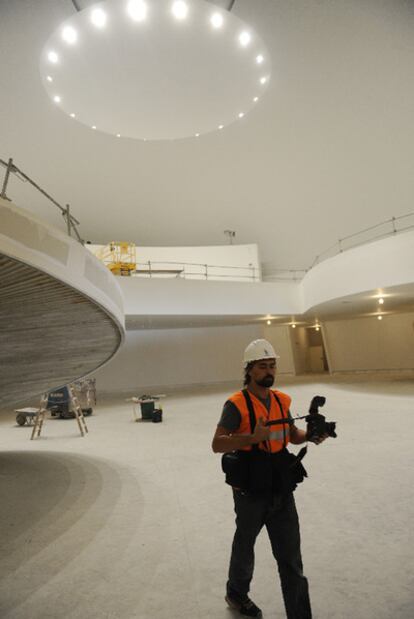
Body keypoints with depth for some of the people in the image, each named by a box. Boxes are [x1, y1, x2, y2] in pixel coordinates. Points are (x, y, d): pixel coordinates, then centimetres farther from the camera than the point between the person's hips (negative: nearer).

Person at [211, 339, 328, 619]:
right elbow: (217, 444, -23)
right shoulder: (237, 404, -20)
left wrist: (311, 435, -10)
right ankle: (237, 594, 51)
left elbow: (293, 435, 12)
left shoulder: (282, 400, 0)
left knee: (291, 558, 12)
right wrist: (253, 437, -35)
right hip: (251, 492, -4)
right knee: (245, 546, 21)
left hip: (282, 490, 4)